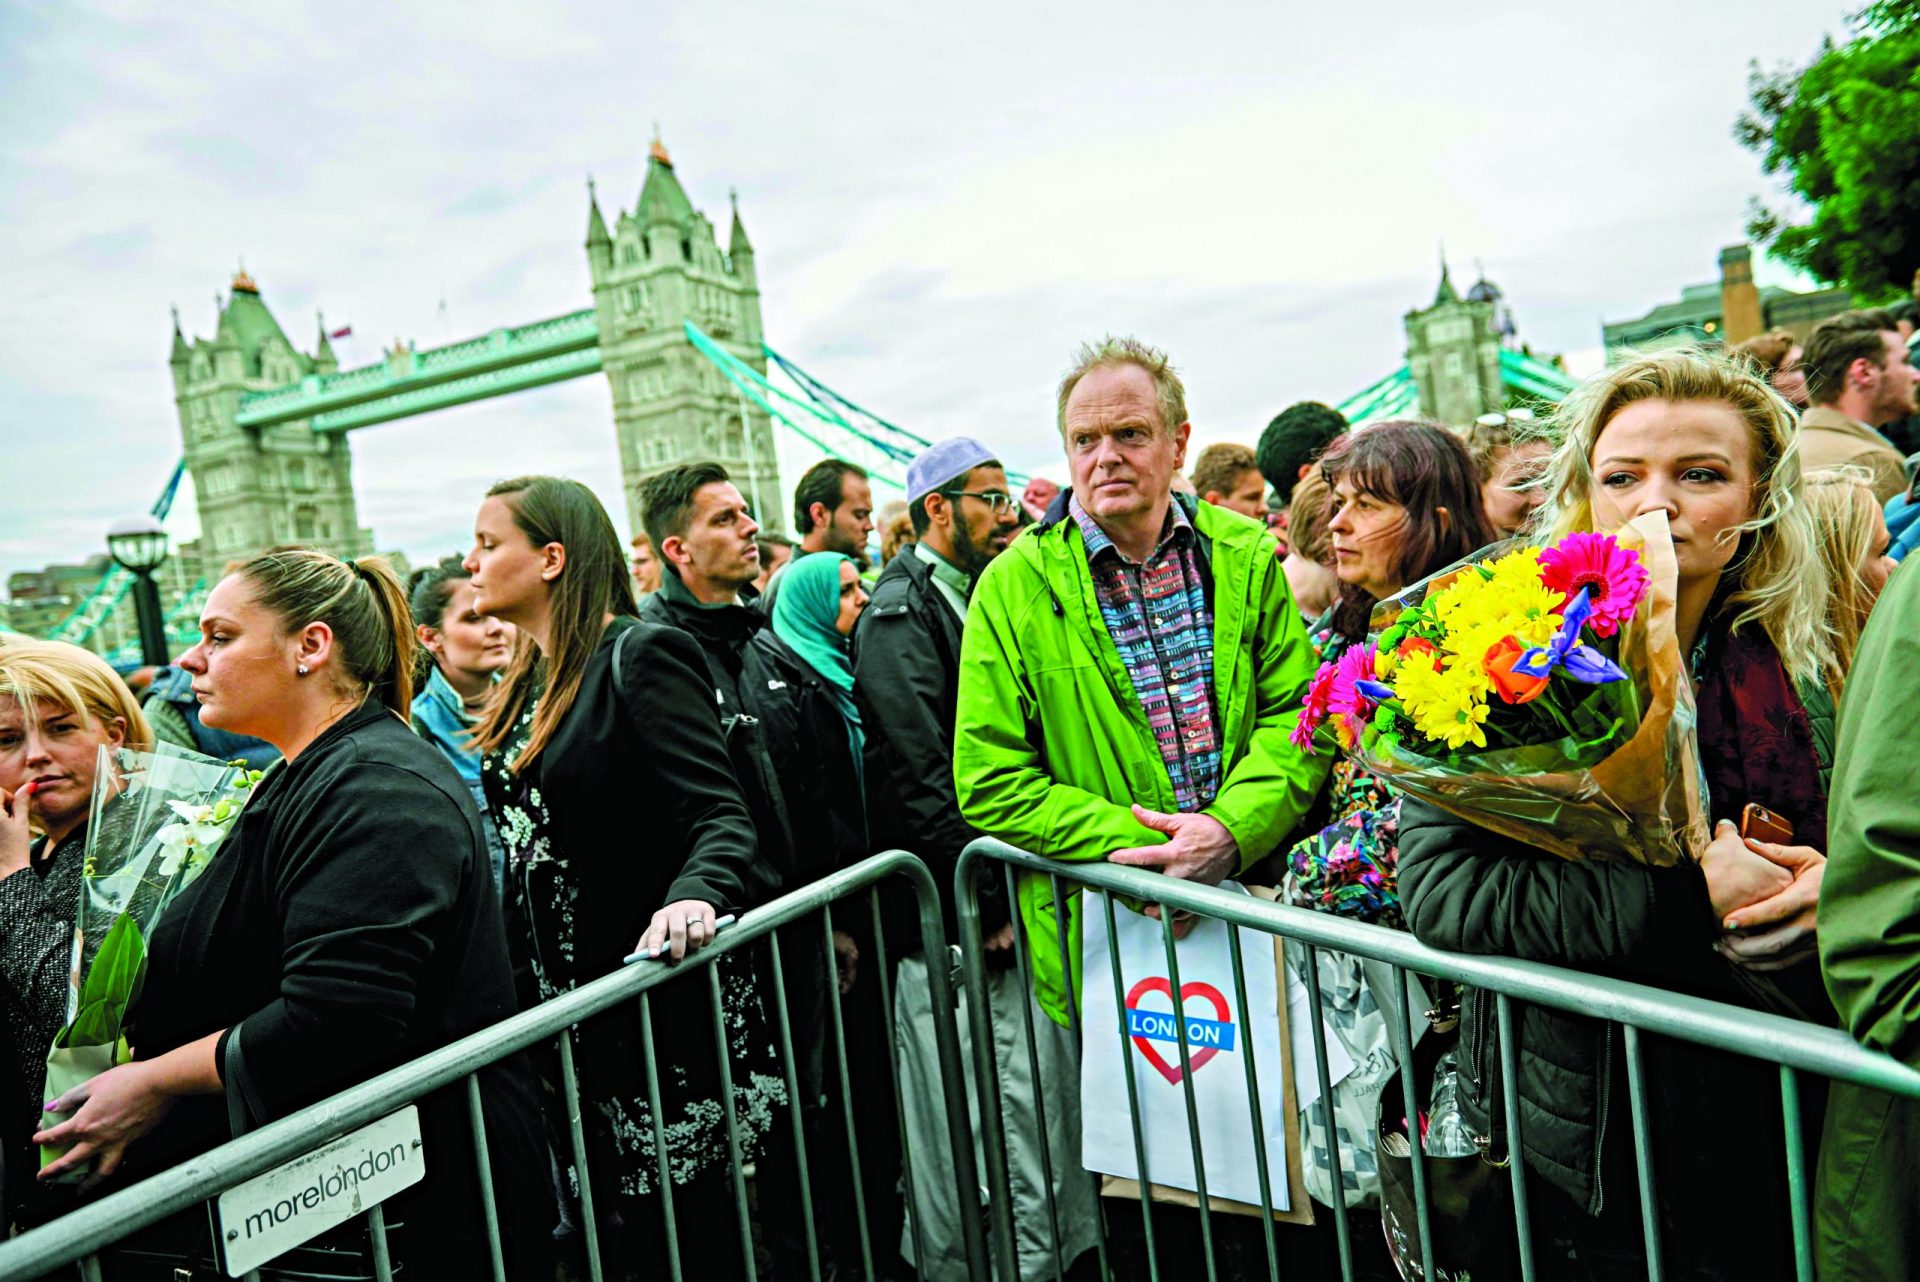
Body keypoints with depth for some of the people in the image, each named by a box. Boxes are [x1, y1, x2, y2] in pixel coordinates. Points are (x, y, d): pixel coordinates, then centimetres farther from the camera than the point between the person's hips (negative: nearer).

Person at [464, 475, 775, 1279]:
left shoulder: (640, 656, -12)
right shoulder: (529, 684, 14)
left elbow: (721, 814, -19)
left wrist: (695, 895, -38)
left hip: (656, 993, -8)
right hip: (565, 999, 8)